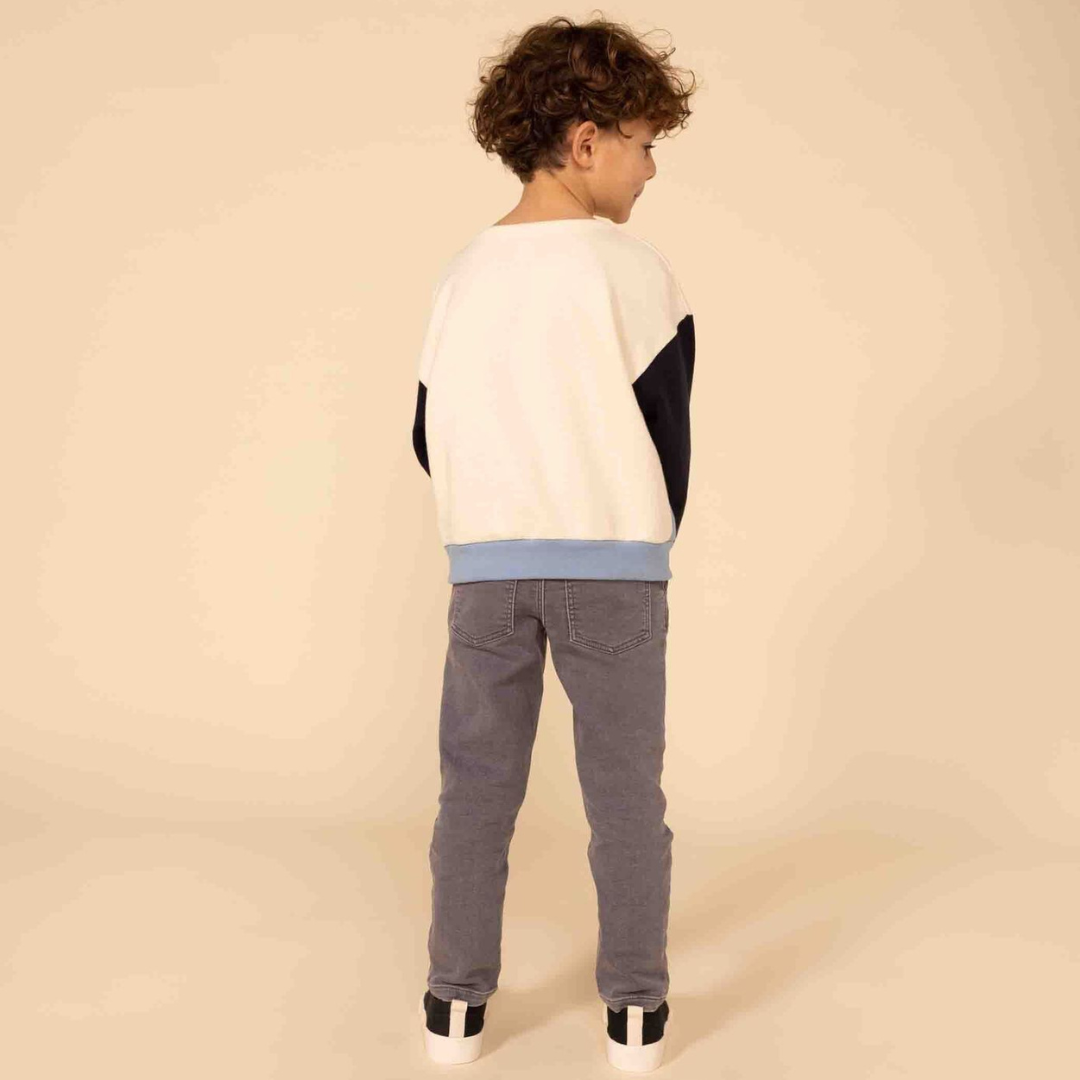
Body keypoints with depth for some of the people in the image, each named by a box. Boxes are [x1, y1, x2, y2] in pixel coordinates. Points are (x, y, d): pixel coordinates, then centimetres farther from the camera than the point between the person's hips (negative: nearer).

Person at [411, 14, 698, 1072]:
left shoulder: (461, 273, 4)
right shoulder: (634, 269, -8)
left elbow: (429, 437, 8)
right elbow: (667, 433, -5)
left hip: (483, 566, 3)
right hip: (612, 566, -3)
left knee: (477, 786, 13)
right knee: (625, 791, 8)